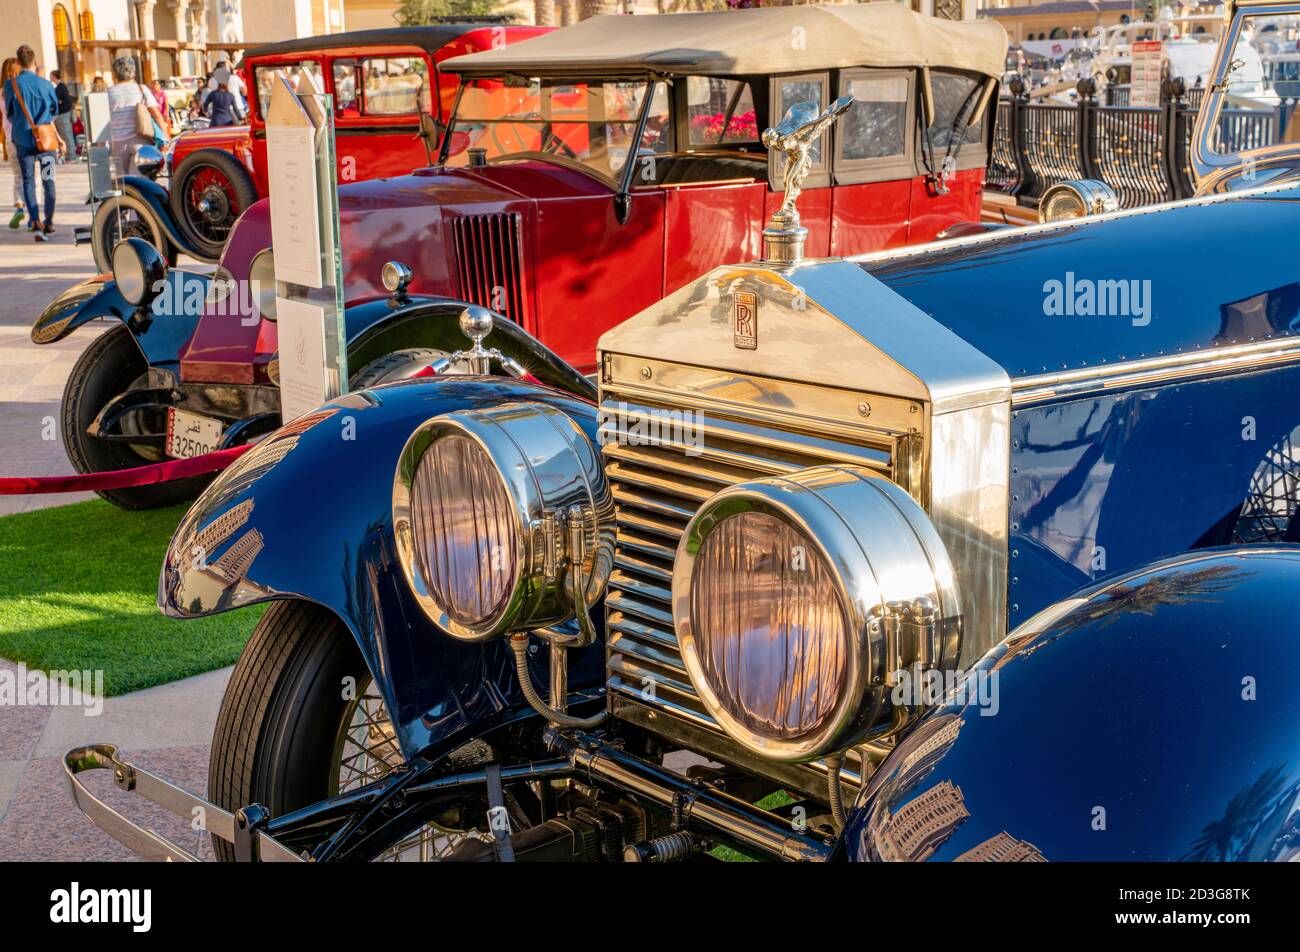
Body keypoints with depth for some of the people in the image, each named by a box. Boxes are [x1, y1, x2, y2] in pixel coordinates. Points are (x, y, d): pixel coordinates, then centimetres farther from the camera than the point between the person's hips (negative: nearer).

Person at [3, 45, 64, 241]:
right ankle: (49, 223, 18)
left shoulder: (12, 84, -5)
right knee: (48, 181, 12)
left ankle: (35, 222, -15)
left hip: (24, 139, 0)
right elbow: (52, 115, 6)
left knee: (28, 182, 2)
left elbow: (9, 114, 6)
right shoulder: (46, 85, -4)